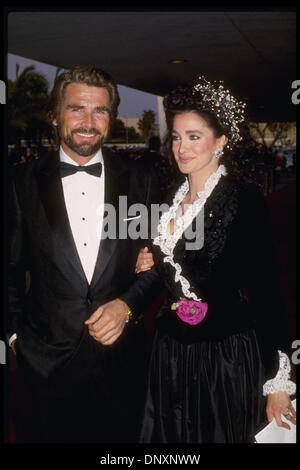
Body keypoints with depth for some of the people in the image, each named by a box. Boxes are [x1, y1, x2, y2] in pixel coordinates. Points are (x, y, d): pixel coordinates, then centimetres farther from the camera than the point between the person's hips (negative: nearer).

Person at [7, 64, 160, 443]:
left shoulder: (138, 182, -2)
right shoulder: (24, 183, -3)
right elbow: (12, 268, 3)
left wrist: (128, 304, -11)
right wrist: (15, 332, 2)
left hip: (121, 358, 1)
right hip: (48, 360, 0)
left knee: (122, 436, 19)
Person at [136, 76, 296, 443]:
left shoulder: (244, 199, -13)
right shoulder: (173, 199, 6)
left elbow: (263, 289, -15)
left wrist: (276, 381, -14)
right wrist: (151, 265, -3)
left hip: (225, 357, -6)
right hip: (170, 353, 6)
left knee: (221, 434, 12)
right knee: (171, 435, 18)